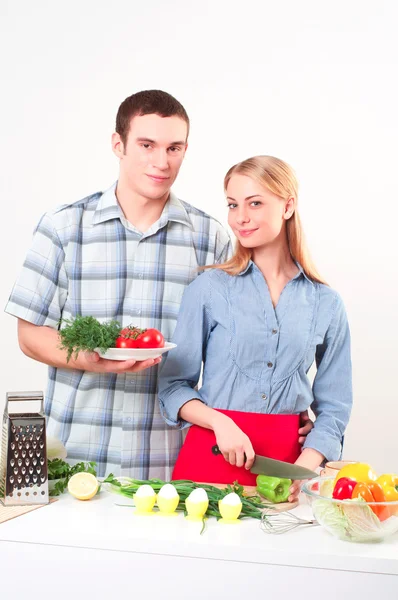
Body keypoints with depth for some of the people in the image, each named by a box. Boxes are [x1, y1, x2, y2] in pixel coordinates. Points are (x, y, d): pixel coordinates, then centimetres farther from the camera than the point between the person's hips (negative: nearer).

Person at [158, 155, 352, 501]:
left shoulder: (326, 304, 2)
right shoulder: (209, 288, -2)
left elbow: (333, 408, 5)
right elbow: (174, 385, 0)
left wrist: (302, 471, -9)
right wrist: (219, 422, -16)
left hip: (287, 459, 1)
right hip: (211, 455, -1)